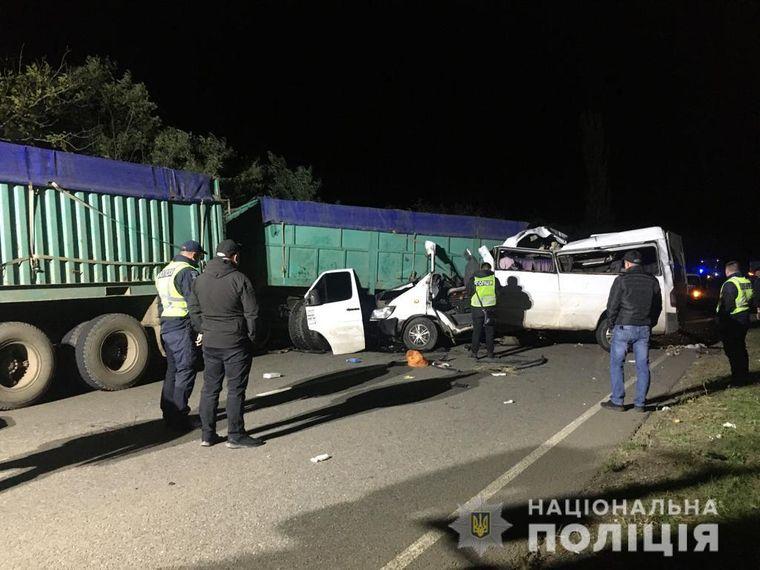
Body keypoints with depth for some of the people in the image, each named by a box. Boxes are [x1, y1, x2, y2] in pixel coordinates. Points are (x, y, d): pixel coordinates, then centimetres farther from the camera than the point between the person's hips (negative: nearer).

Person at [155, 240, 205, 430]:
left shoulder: (164, 272, 17)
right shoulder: (187, 272, -13)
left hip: (166, 327, 9)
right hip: (182, 328, -9)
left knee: (173, 369, 16)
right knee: (185, 371, -4)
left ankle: (169, 412, 24)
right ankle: (179, 416, -2)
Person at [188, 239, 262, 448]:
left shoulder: (199, 280, 7)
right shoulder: (239, 279, -12)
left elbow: (194, 311, 11)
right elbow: (251, 312, -11)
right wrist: (251, 336, 1)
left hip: (210, 343, 6)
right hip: (235, 343, -5)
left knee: (209, 388, 13)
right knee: (235, 389, 2)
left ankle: (207, 435, 19)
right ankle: (236, 436, 6)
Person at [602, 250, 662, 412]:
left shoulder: (621, 280, -8)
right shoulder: (652, 281, 7)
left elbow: (612, 306, -9)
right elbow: (658, 306, 13)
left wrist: (611, 324, 5)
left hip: (623, 327, -4)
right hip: (644, 329, 5)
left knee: (616, 364, 5)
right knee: (642, 366, 9)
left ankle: (617, 401, 5)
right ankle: (640, 403, 12)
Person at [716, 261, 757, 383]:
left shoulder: (730, 284, -20)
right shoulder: (748, 282, 8)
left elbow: (726, 306, -23)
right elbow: (753, 302, 14)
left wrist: (719, 319, -14)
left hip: (732, 322, -9)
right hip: (744, 320, 9)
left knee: (732, 350, 0)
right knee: (741, 348, 20)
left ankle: (738, 377, 4)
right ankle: (744, 373, 30)